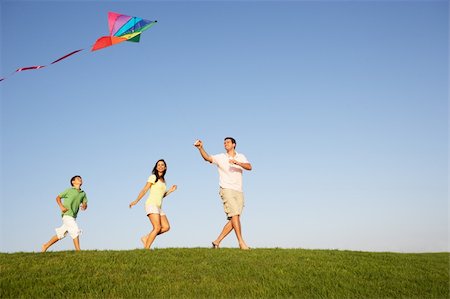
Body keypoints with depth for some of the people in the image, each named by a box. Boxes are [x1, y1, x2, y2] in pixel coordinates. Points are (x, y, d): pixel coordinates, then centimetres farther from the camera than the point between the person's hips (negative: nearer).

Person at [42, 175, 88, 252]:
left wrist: (84, 206, -13)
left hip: (73, 216, 6)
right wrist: (61, 206, -8)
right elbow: (58, 198, 8)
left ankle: (46, 246, 24)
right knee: (75, 231, -15)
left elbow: (85, 203, 11)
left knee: (60, 234, 11)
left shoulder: (83, 193, 14)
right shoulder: (69, 190, 0)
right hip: (67, 214, -6)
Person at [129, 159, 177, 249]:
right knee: (157, 228, -20)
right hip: (151, 204, -7)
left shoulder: (163, 180, 21)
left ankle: (146, 238, 1)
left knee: (166, 227, -6)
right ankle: (146, 249, -18)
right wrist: (136, 201, -17)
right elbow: (144, 190, -7)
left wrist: (170, 191, 13)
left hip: (158, 207, 8)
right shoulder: (153, 177, 0)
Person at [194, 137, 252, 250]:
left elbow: (249, 167, -6)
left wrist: (237, 162, -22)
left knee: (233, 220, 0)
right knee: (235, 215, -18)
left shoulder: (241, 157, 12)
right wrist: (200, 148, -32)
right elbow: (207, 158, -14)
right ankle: (241, 242, -15)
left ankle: (217, 242, 8)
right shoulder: (220, 157, 4)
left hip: (239, 192, 4)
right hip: (227, 190, -4)